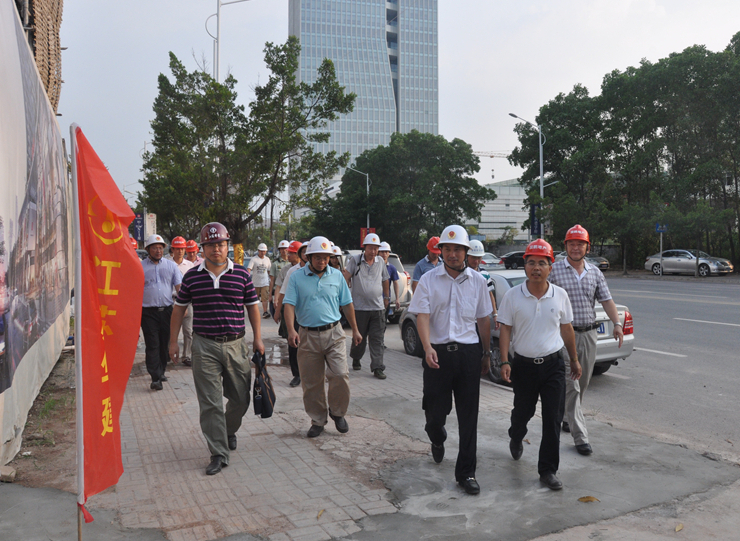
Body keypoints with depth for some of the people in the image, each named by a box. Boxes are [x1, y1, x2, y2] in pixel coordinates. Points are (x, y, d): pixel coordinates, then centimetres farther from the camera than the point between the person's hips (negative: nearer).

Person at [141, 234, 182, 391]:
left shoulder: (171, 265, 9)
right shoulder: (140, 267, 3)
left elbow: (179, 286, 6)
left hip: (167, 310, 3)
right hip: (148, 312, -2)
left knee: (165, 343, 10)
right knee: (152, 345, -5)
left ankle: (161, 371, 26)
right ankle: (155, 378, -5)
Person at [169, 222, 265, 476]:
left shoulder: (242, 274, 3)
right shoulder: (192, 277, 2)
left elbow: (253, 306, 10)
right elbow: (179, 308, 11)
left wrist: (257, 339, 6)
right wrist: (173, 341, 9)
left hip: (236, 344, 1)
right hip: (205, 346, -1)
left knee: (241, 398, 10)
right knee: (210, 403, -2)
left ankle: (229, 431, 40)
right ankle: (219, 453, 7)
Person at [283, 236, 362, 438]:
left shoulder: (337, 276, 7)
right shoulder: (296, 277, 1)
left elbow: (347, 304, 14)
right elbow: (289, 304, -7)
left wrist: (355, 330, 16)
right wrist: (291, 330, -21)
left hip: (334, 333, 1)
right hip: (308, 336, 0)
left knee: (340, 375, -10)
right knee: (311, 382, 6)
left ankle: (337, 412, 15)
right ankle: (318, 420, 23)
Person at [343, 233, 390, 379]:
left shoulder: (381, 262, 9)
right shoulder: (355, 260, -1)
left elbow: (385, 280, 21)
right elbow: (345, 279, -3)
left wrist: (386, 297, 24)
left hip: (378, 307, 2)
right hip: (359, 307, -2)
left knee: (377, 339, 0)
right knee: (359, 338, 10)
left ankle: (377, 367, 2)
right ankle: (356, 359, 34)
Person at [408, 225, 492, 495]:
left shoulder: (477, 280, 6)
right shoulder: (428, 280, 0)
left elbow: (484, 319, 13)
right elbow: (422, 316, -9)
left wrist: (487, 353, 14)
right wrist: (428, 348, -24)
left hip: (469, 352, 1)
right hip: (438, 352, -1)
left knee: (468, 415, 2)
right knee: (435, 410, 6)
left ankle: (466, 473, 14)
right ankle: (437, 440, 43)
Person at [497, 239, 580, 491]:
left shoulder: (560, 295, 0)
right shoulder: (512, 296, -5)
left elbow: (566, 328, 10)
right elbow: (505, 329, -3)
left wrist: (574, 360, 16)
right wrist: (504, 362, -11)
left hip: (553, 364, 1)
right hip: (524, 364, 0)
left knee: (553, 418, -1)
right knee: (523, 411, 17)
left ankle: (548, 470, 11)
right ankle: (516, 439, 50)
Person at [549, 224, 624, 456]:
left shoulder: (595, 272, 10)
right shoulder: (555, 270, -4)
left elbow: (606, 300, 7)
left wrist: (616, 323, -8)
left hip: (589, 333, 5)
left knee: (582, 383, 14)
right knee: (571, 385, -6)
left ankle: (569, 419, 36)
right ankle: (580, 436, -3)